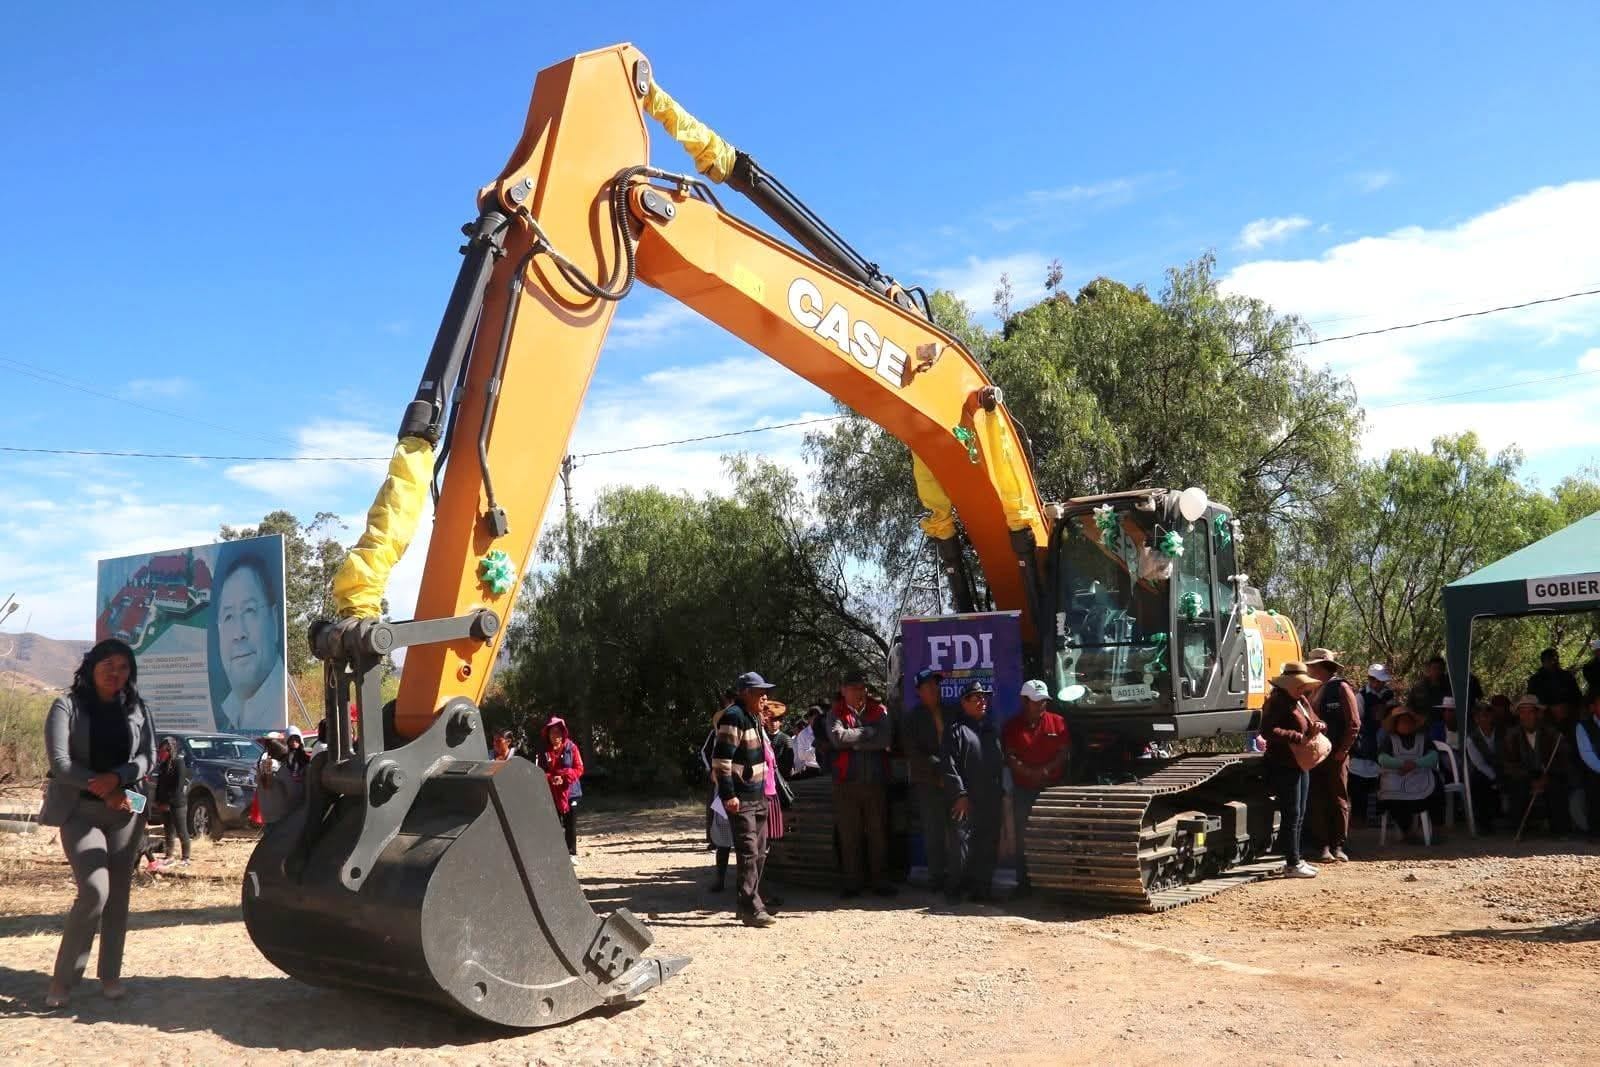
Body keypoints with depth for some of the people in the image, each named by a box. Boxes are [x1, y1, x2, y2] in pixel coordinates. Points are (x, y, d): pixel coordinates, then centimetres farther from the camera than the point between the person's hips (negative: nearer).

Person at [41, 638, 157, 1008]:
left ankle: (110, 975, 18)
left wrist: (116, 778, -17)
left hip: (125, 811, 4)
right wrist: (103, 790, -15)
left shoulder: (137, 709, 8)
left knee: (118, 894, 6)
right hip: (80, 811, -4)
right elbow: (60, 763, -11)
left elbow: (148, 756, 2)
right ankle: (63, 977, -1)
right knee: (95, 890, -16)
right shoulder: (67, 706, -3)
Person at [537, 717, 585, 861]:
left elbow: (579, 769, -4)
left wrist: (564, 778, -18)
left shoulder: (571, 747, -3)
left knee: (571, 825, 3)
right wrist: (550, 779, -16)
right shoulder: (544, 751, 3)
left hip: (570, 791, -1)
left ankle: (571, 854, 12)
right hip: (551, 793, 1)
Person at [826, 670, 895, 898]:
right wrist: (868, 731, -8)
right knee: (849, 835, 3)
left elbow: (885, 740, -8)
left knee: (879, 833, 5)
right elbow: (837, 737, -15)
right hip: (846, 783, -1)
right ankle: (852, 882, 12)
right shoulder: (836, 714, 5)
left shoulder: (879, 711, 8)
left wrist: (853, 742, -9)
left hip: (876, 782, 1)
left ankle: (881, 881, 15)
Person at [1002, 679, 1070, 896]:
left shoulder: (1057, 722, 3)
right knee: (1022, 837, 3)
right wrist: (1030, 772, -17)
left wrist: (1046, 770, -14)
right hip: (1023, 789, 0)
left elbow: (1063, 753, 0)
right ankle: (1023, 882, 10)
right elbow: (1009, 757, -2)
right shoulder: (1013, 726, 3)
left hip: (1052, 788, 0)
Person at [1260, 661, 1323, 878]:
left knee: (1299, 815, 15)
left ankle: (1296, 859, 24)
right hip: (1284, 767, -10)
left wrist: (1317, 726, -1)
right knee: (1291, 815, -6)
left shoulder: (1301, 701, 14)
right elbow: (1267, 730, -26)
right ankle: (1292, 864, -1)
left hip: (1301, 765, 10)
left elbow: (1313, 721, 23)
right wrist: (1297, 737, -27)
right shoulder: (1277, 702, -14)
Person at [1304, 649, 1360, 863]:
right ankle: (1324, 846, 8)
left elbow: (1354, 723, -8)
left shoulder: (1341, 688, -5)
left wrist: (1342, 751, -10)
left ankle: (1338, 846, 9)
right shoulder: (1312, 690, 14)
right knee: (1318, 801, 3)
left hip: (1336, 755, -6)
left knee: (1339, 800, 3)